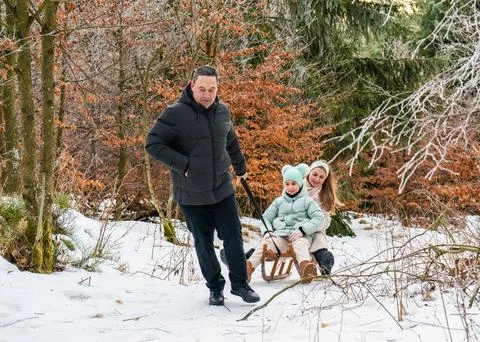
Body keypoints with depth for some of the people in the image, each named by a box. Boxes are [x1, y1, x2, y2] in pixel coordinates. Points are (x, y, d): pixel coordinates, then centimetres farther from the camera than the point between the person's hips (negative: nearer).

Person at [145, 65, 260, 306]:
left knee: (233, 237, 5)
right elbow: (153, 144, -14)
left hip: (222, 189, 4)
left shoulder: (222, 112, 3)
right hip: (191, 194, -3)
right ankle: (215, 288, 23)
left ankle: (239, 283, 20)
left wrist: (240, 168, 31)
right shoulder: (175, 114, -14)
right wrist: (182, 164, -20)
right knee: (203, 243, 9)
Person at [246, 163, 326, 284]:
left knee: (300, 244, -39)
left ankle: (305, 266, -69)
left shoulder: (307, 201, 15)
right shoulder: (279, 201, 27)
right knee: (265, 243, -30)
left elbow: (319, 218, 3)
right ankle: (248, 266, -53)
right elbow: (266, 217, 23)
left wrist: (302, 229, -11)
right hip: (280, 235, 3)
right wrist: (267, 231, 0)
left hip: (300, 235, -2)